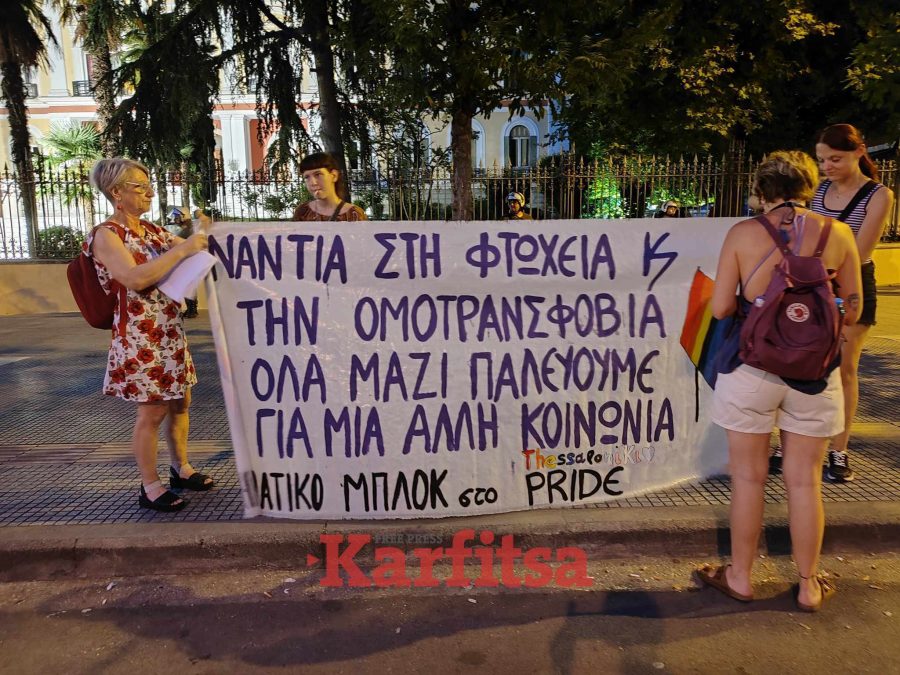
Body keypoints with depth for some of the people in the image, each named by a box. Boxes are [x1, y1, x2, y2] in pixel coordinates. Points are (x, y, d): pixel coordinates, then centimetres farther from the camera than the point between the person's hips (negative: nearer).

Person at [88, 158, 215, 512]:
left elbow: (191, 253, 21)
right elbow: (135, 278, -26)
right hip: (139, 335, -8)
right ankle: (150, 487, 13)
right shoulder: (105, 235, -11)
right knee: (152, 411, -1)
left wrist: (201, 235, 2)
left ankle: (181, 469, 30)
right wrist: (182, 249, -26)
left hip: (170, 330, 8)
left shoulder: (152, 230, 12)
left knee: (180, 402, 14)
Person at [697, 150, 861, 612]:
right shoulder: (837, 234, -2)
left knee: (749, 477, 11)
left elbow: (720, 308, -9)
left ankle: (740, 578, 26)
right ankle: (808, 586, 29)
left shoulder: (743, 233, -7)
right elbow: (851, 312, 4)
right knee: (804, 480, 13)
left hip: (752, 367, -2)